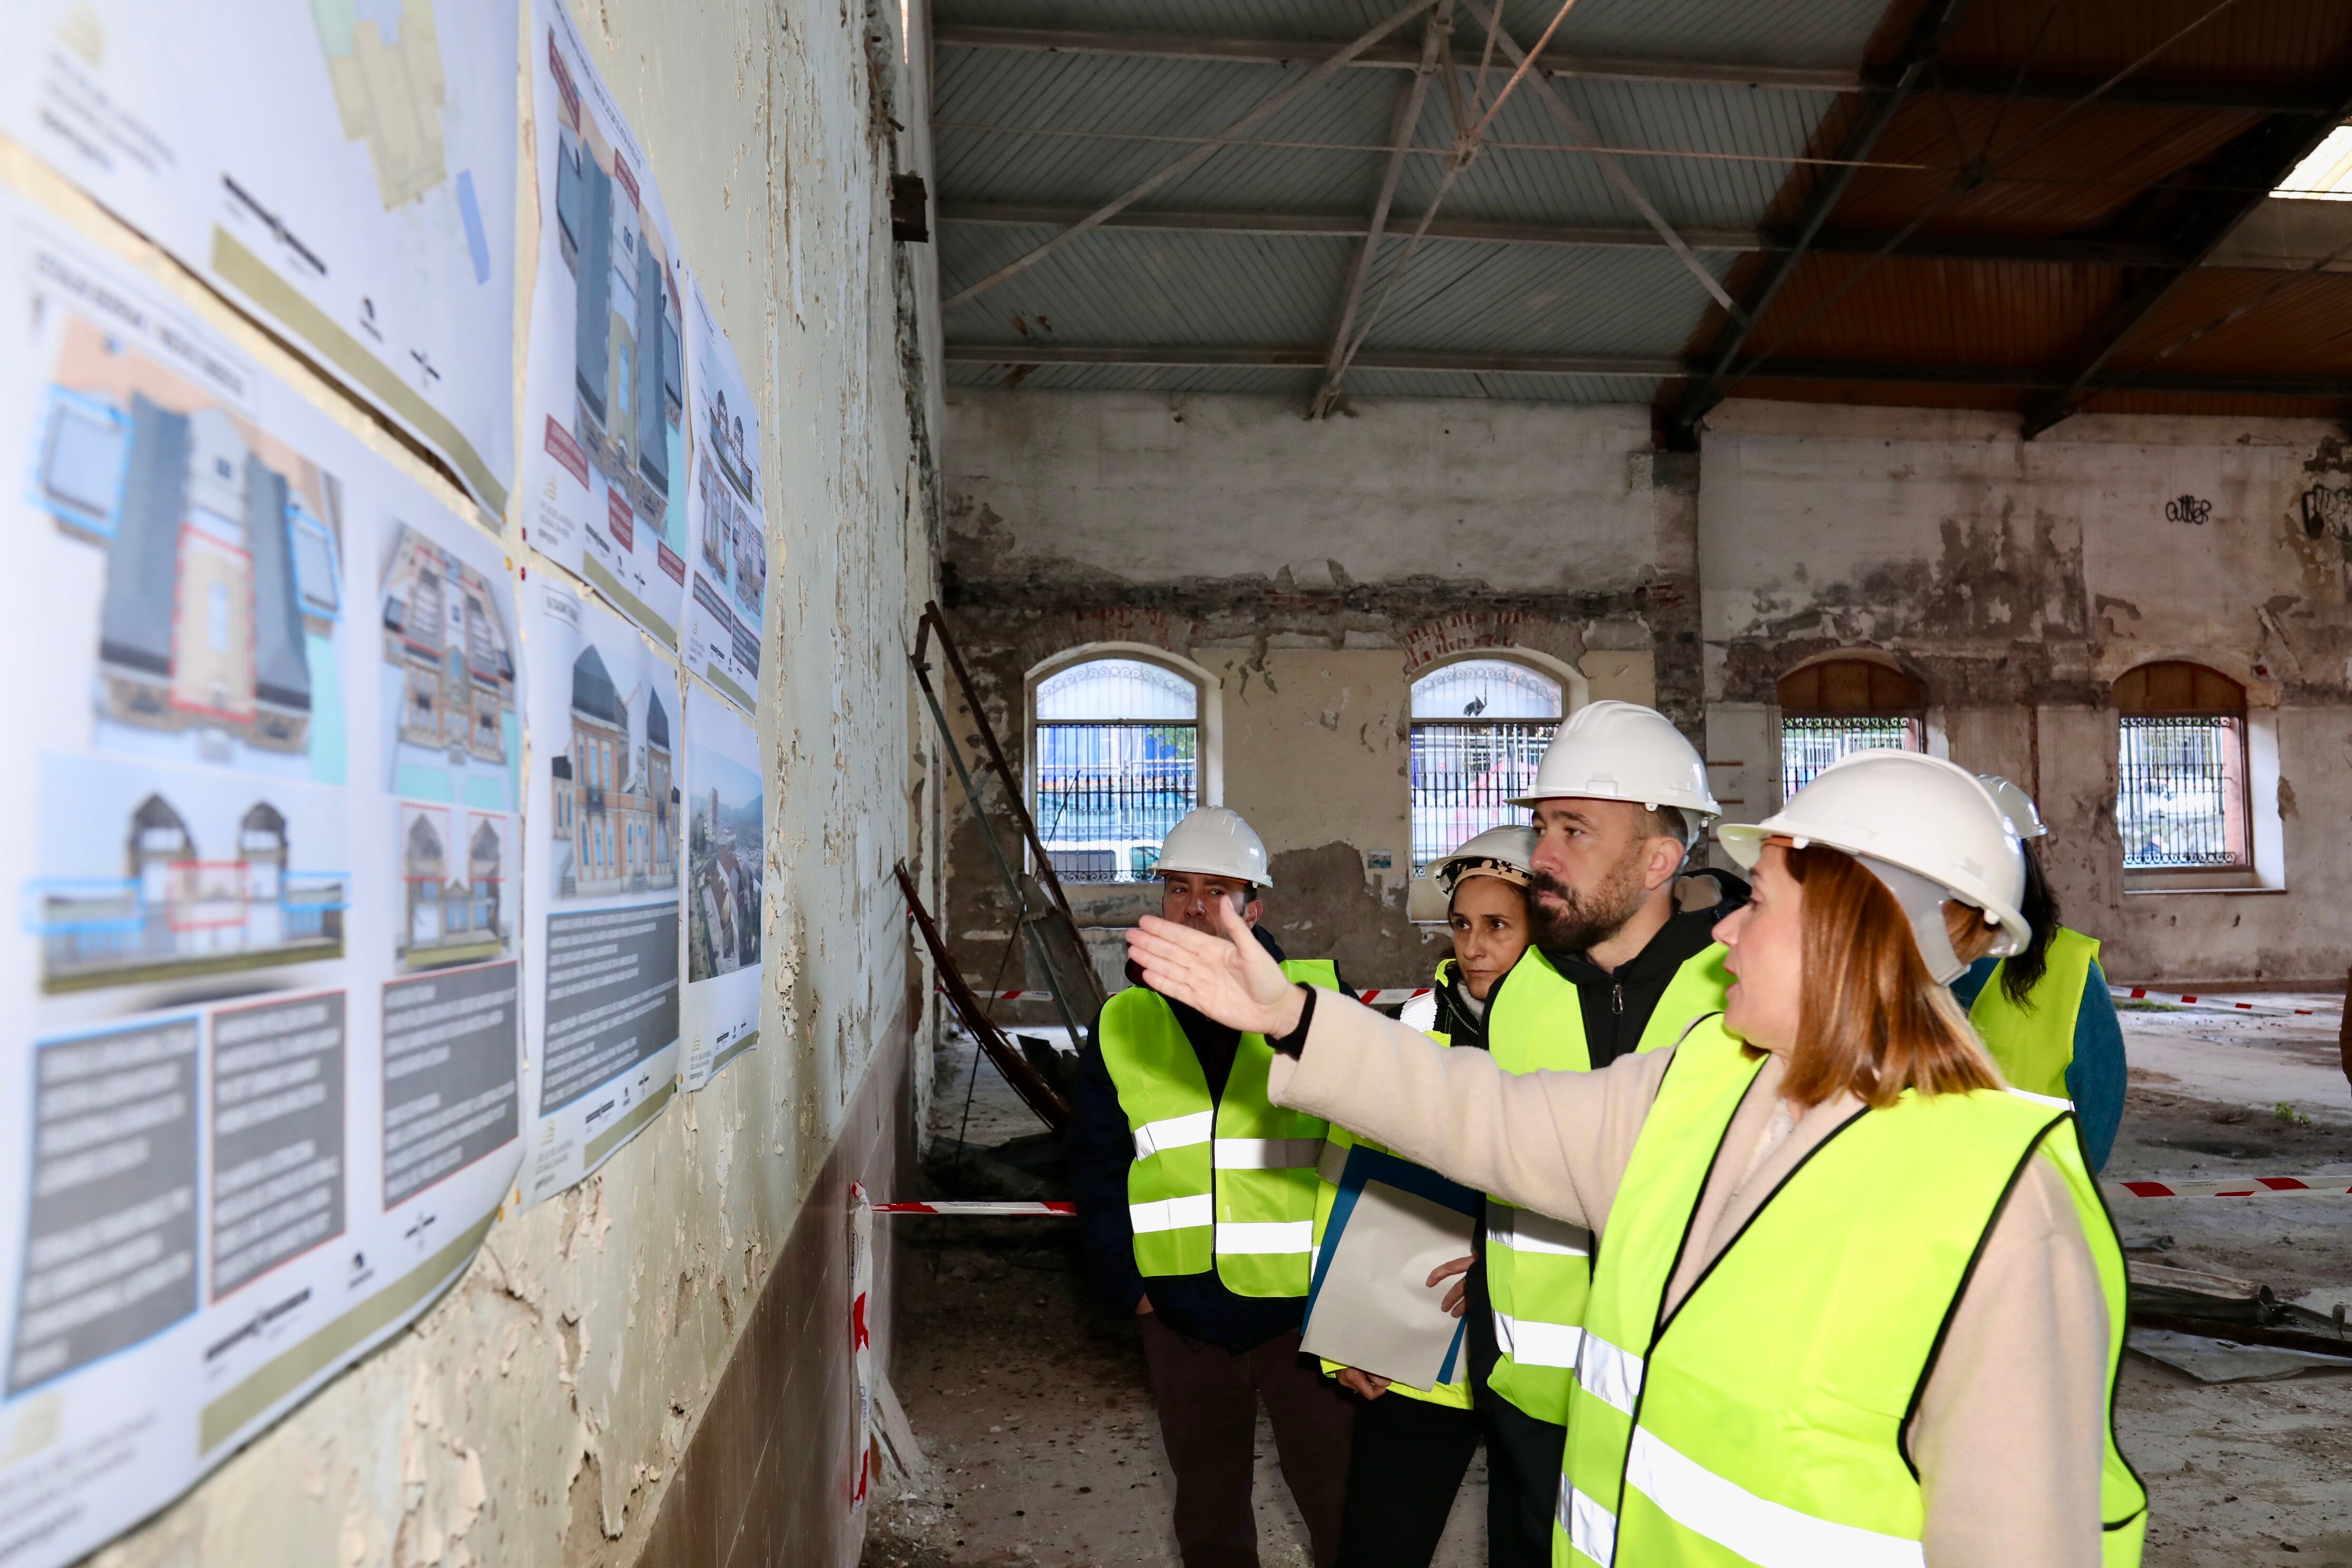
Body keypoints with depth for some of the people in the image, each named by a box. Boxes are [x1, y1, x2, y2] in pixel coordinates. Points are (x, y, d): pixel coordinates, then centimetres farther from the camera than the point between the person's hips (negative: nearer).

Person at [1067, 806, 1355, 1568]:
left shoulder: (1321, 996, -6)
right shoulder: (1123, 1022, 4)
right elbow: (1097, 1168, 9)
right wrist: (1127, 1284, 4)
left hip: (1305, 1307, -3)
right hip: (1182, 1321, 3)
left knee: (1341, 1506, 9)